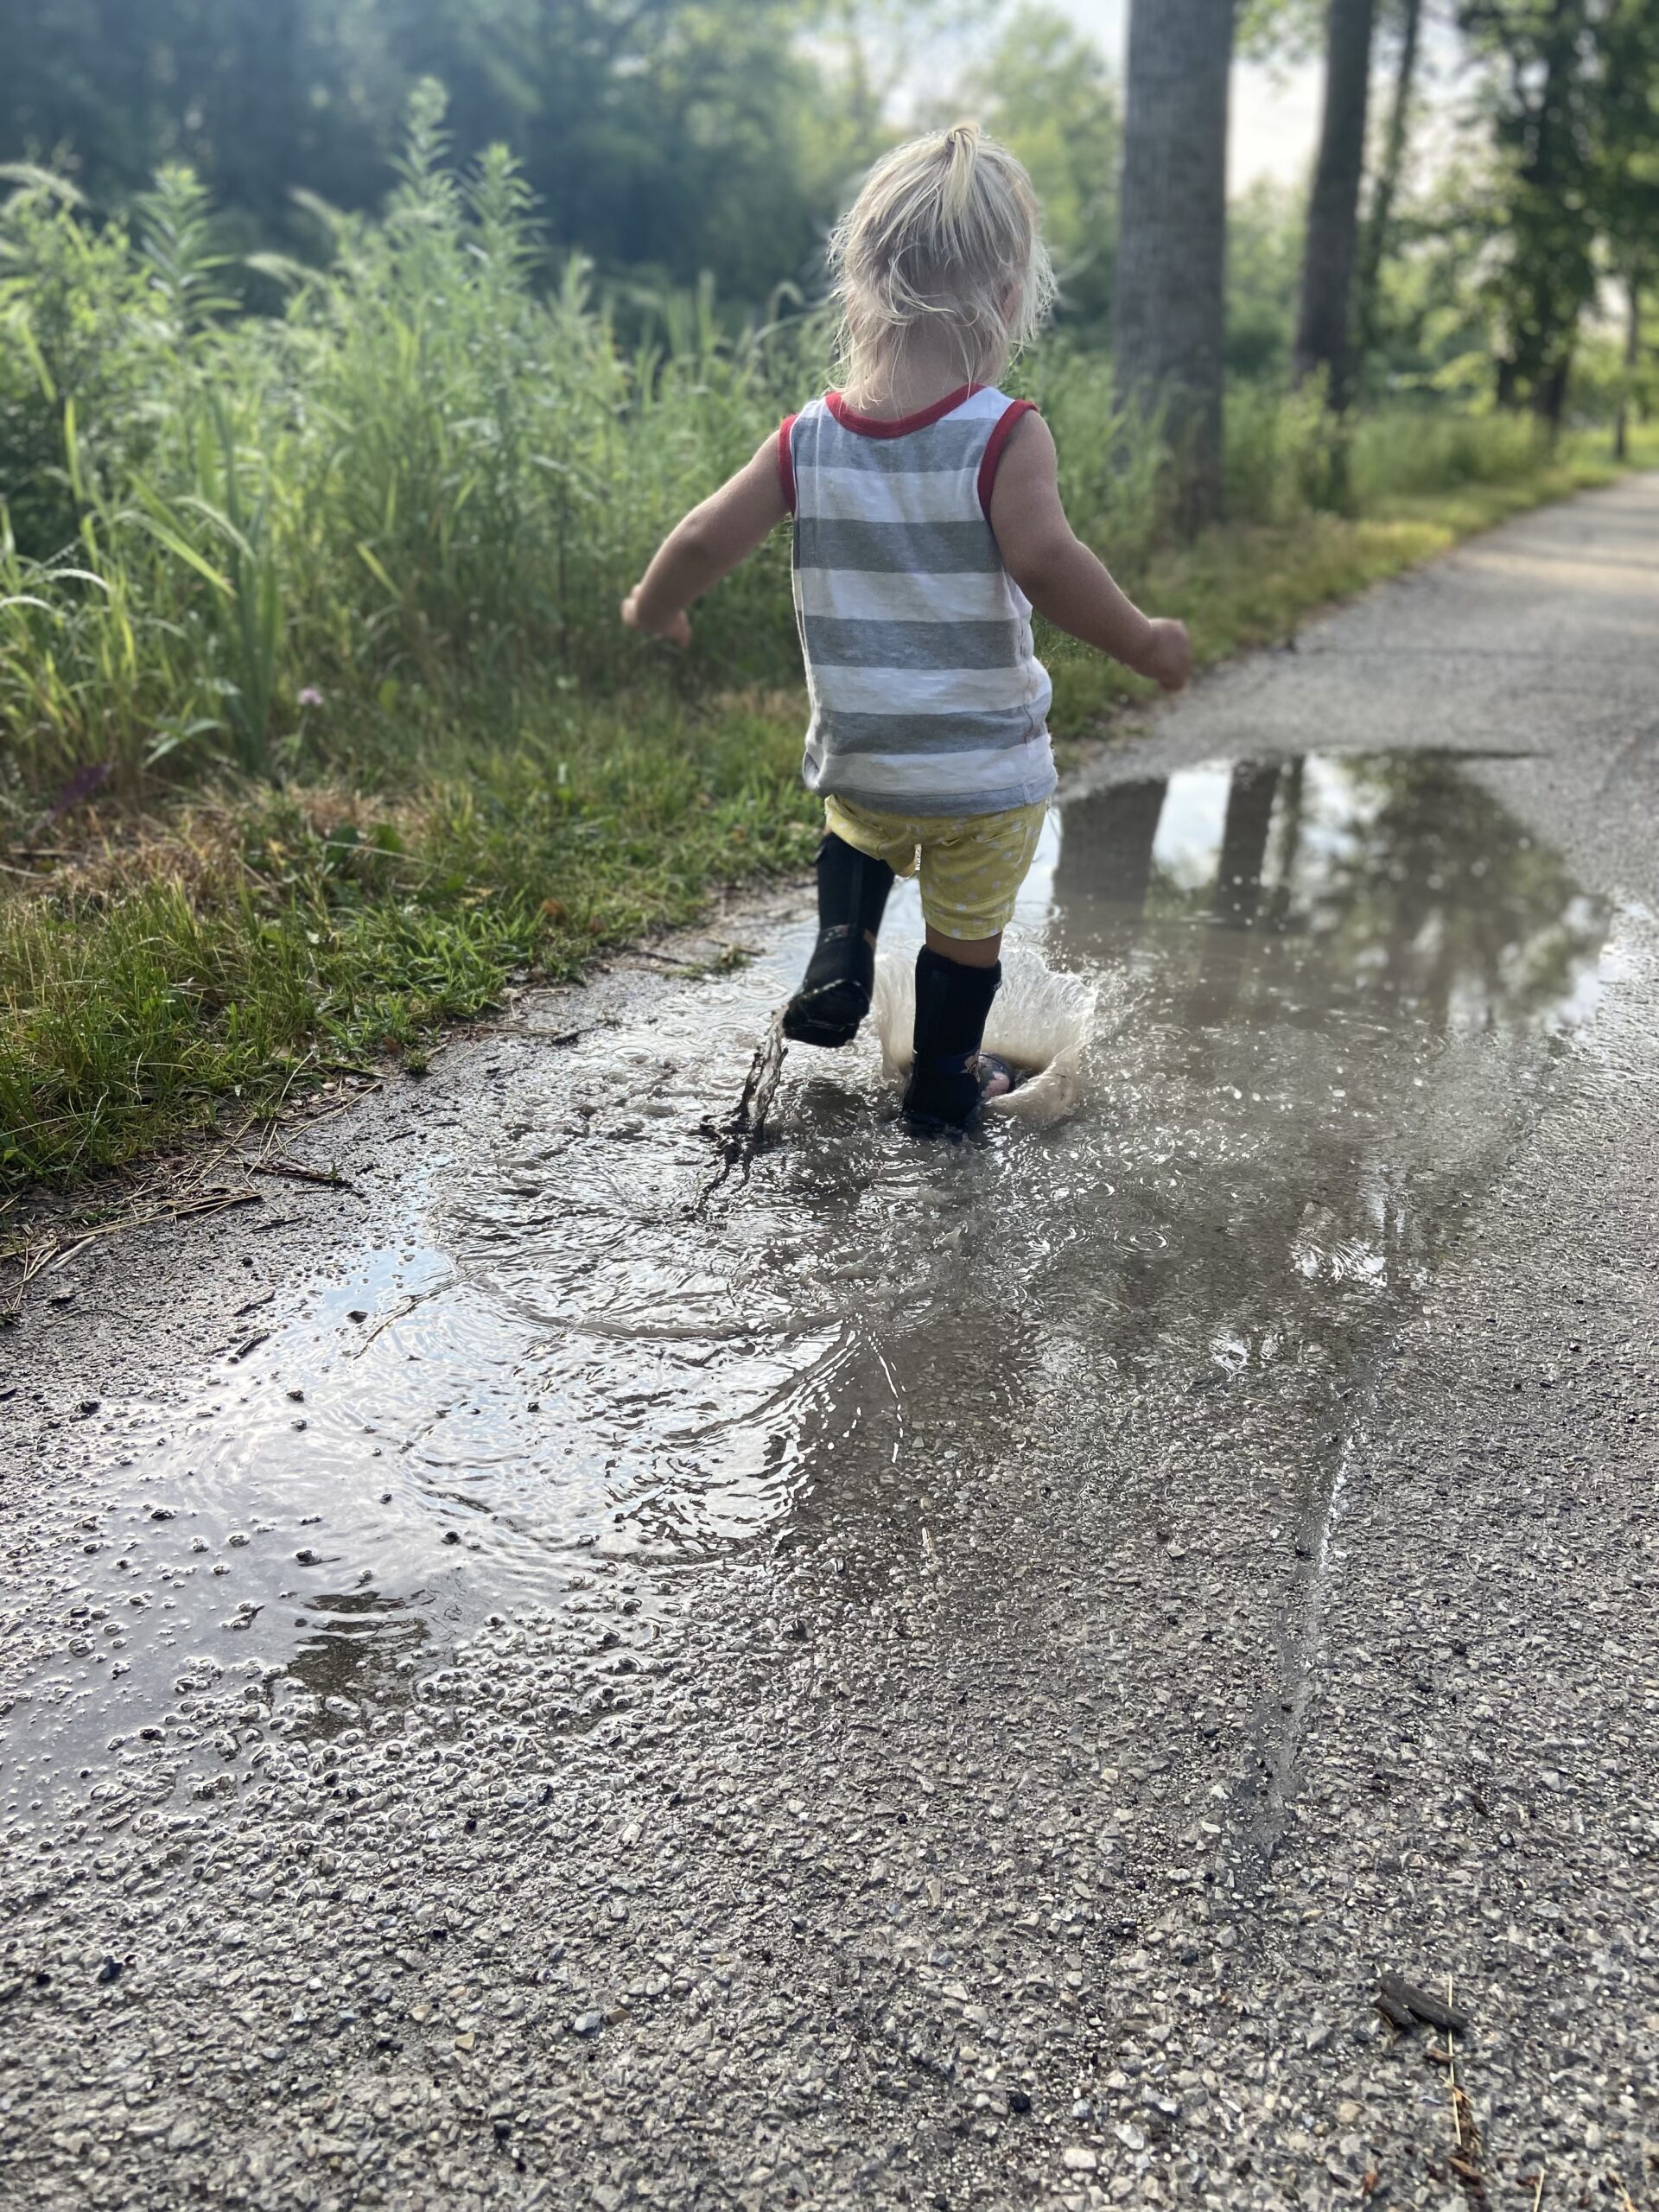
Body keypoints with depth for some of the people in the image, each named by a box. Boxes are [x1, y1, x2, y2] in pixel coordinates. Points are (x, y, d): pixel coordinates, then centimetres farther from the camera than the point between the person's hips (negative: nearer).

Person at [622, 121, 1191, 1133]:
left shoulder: (810, 437, -6)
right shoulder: (1005, 435, -18)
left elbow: (704, 540, -4)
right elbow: (1044, 561, -31)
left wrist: (653, 610, 15)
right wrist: (1141, 640, -17)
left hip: (857, 756, 4)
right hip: (986, 766, -3)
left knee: (858, 834, 37)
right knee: (969, 931, 18)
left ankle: (841, 958, 18)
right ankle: (945, 1081, 34)